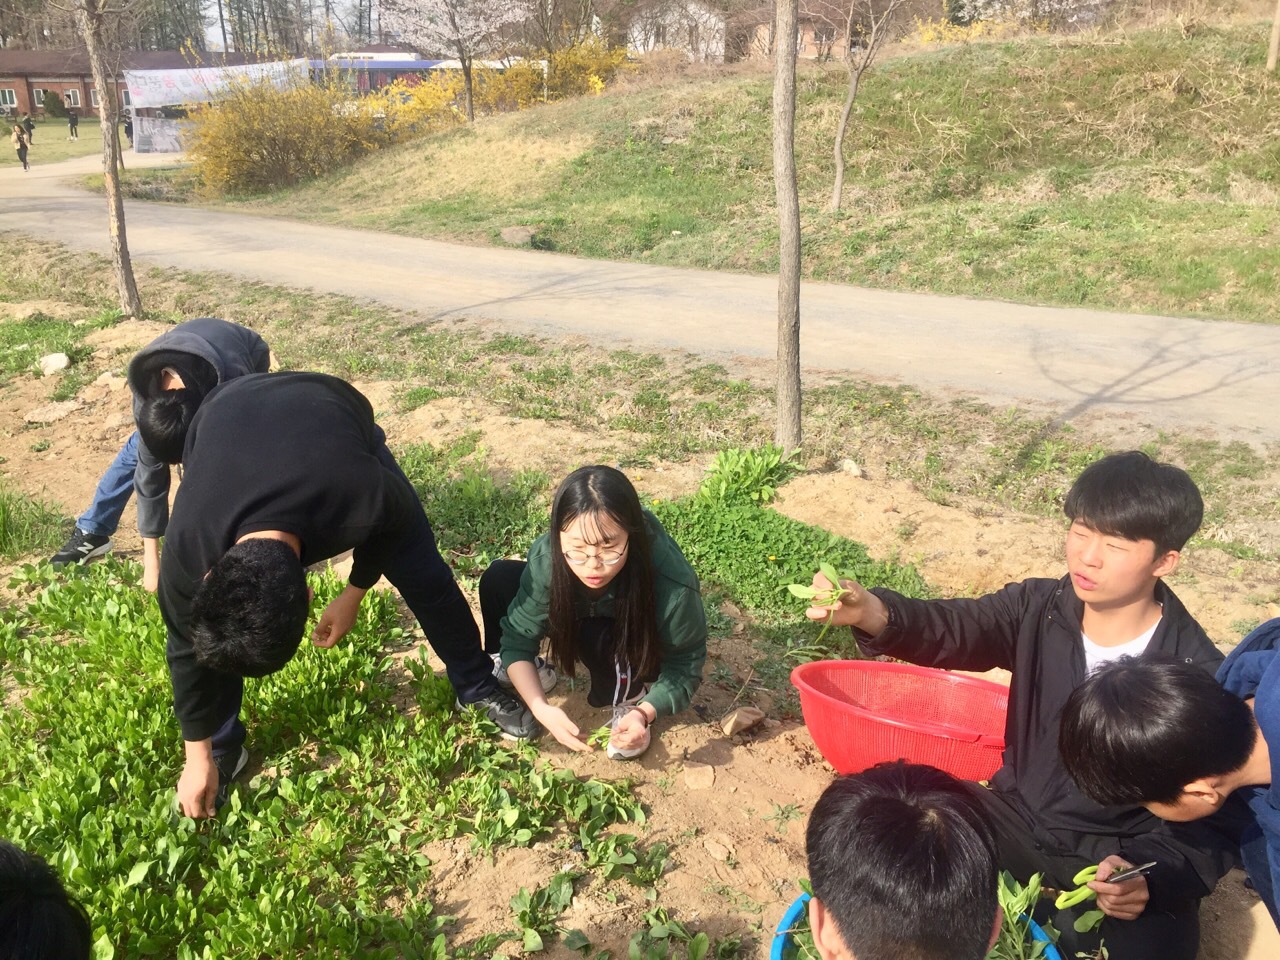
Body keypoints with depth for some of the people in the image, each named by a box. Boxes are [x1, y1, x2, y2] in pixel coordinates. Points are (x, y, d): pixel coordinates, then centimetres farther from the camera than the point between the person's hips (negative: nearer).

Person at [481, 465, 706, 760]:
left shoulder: (673, 583, -40)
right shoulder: (546, 558, -33)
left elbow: (684, 665, -24)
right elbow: (518, 637, -22)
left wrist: (645, 713, -43)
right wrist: (541, 708, -38)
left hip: (638, 648, -3)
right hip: (584, 623, 3)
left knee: (599, 637, -37)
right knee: (498, 579, -16)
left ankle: (630, 703, -6)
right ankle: (514, 669, 10)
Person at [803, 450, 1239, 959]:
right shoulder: (1039, 608, -7)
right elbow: (958, 627, -25)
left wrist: (1155, 877, -30)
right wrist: (872, 613, -46)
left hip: (1124, 855, -3)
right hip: (1018, 817, 3)